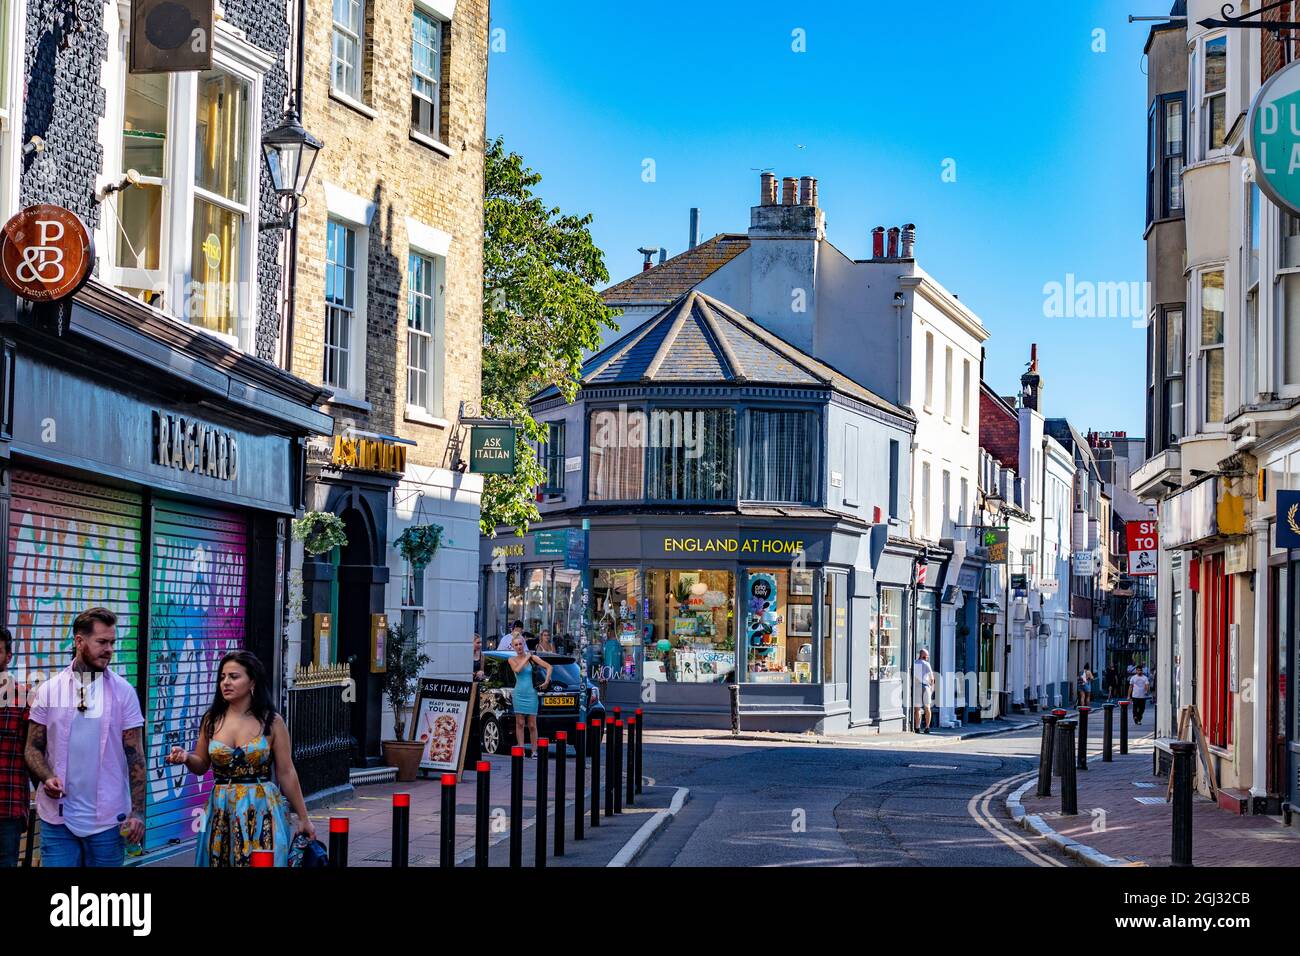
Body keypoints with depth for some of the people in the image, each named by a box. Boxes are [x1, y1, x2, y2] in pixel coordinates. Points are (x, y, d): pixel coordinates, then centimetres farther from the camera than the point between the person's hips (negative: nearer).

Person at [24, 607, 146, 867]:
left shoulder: (123, 692, 1)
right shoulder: (49, 690, 3)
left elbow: (135, 756, 1)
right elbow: (33, 748, 7)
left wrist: (137, 812, -6)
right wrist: (47, 777, -14)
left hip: (108, 819, 0)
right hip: (57, 817, 0)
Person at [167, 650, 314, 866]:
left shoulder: (271, 722, -4)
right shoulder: (212, 720, 4)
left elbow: (286, 773, 0)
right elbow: (201, 766, 14)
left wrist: (303, 818, 2)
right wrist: (186, 758, -9)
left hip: (261, 810, -3)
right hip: (221, 811, 3)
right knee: (220, 860, 5)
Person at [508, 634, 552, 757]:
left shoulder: (532, 657, 1)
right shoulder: (512, 660, 6)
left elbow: (548, 667, -4)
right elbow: (517, 669, -15)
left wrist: (547, 681, -12)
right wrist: (526, 658, -8)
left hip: (531, 694, -1)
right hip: (518, 694, 1)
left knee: (532, 725, 0)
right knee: (520, 723, 1)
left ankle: (534, 750, 7)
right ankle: (521, 750, 4)